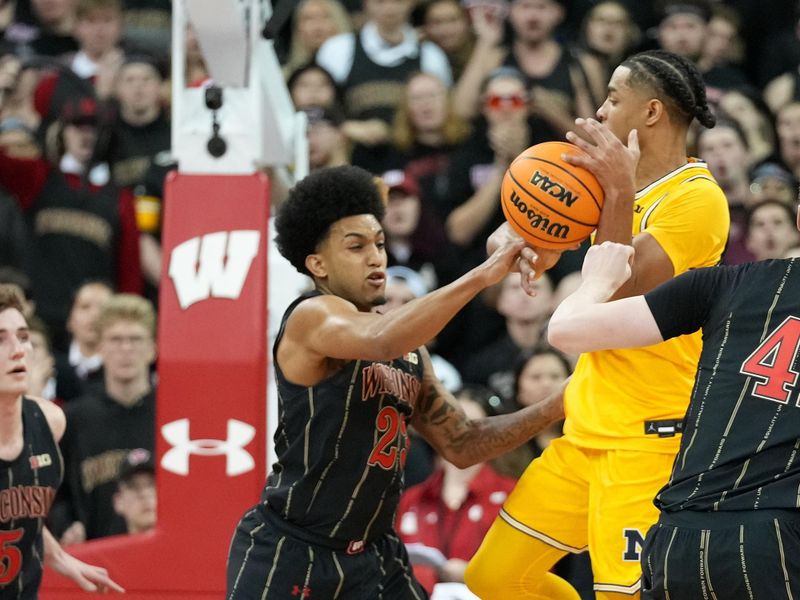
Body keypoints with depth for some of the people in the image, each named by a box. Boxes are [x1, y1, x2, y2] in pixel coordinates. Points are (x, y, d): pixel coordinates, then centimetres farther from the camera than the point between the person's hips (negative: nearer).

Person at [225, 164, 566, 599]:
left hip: (372, 556, 7)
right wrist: (482, 275, -38)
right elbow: (383, 342, -34)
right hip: (287, 552, -7)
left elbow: (460, 444, 16)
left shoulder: (409, 349, 13)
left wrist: (555, 408, 2)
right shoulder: (311, 318, -12)